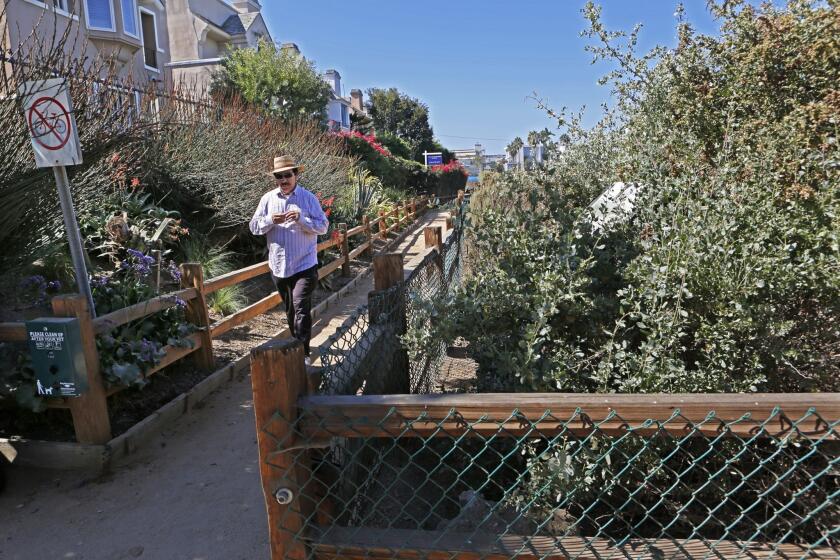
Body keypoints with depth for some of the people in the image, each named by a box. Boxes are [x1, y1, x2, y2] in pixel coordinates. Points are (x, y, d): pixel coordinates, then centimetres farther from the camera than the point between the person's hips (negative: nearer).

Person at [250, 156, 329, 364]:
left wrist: (301, 218, -23)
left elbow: (323, 226, -7)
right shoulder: (268, 199, 5)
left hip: (304, 265, -4)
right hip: (278, 266, 4)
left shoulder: (308, 198, -3)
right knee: (290, 310, 17)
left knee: (301, 309, -11)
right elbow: (254, 227, 4)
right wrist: (270, 220, -16)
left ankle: (303, 353, -4)